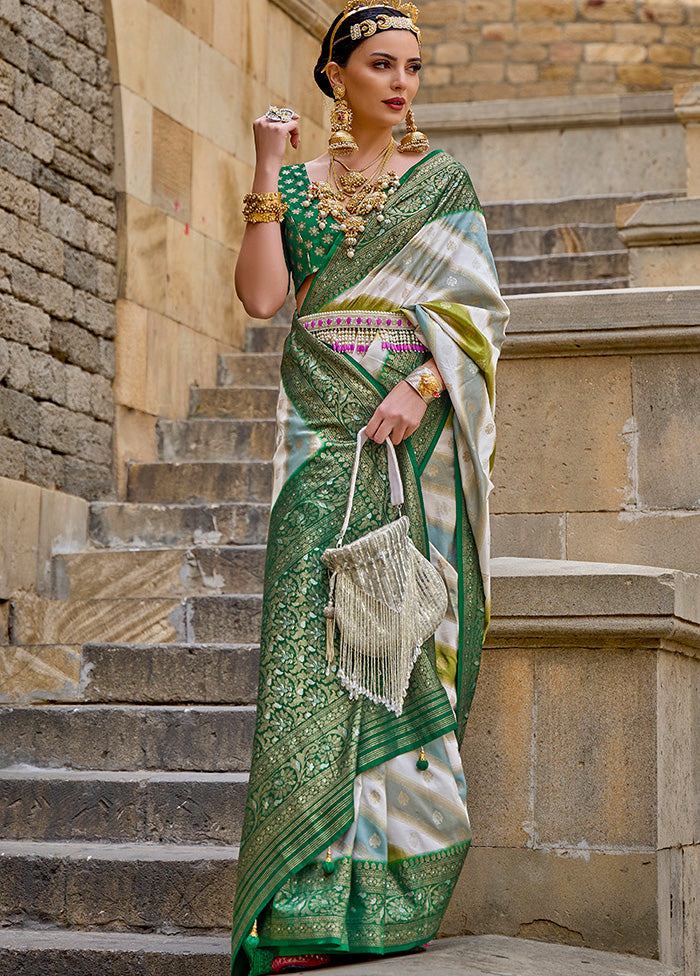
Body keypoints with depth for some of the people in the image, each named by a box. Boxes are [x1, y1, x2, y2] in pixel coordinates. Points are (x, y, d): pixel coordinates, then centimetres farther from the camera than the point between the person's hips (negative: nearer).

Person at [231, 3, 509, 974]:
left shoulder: (442, 181, 10)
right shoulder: (297, 183, 11)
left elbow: (477, 308, 2)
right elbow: (261, 295, -4)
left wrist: (420, 385, -14)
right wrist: (268, 172, -4)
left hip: (417, 434, 0)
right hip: (325, 444, 0)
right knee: (316, 644, -10)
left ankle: (396, 890, 2)